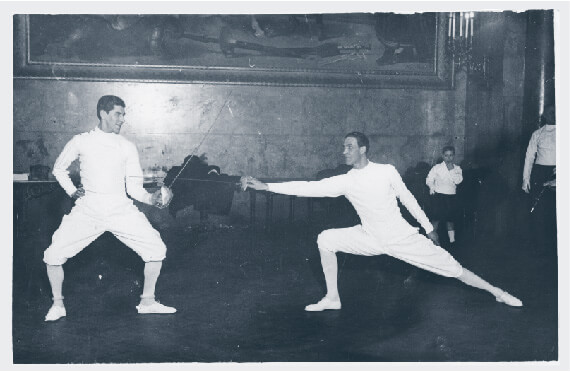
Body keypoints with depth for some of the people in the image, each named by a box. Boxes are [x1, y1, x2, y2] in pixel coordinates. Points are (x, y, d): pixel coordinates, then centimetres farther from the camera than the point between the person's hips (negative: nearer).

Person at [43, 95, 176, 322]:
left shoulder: (127, 147, 5)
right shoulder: (81, 142, 3)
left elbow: (134, 188, 3)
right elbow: (59, 168, 18)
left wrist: (152, 199, -15)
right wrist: (71, 191, 3)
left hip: (121, 209, 1)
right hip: (87, 209, -1)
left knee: (156, 250, -8)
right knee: (54, 255, -10)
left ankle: (147, 302, 11)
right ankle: (58, 304, 15)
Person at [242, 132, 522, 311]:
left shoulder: (386, 171, -14)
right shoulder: (344, 181, -9)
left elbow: (407, 199, -1)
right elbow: (308, 187, -15)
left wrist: (428, 228, 7)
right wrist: (265, 186, -21)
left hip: (403, 238, -3)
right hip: (371, 239, 3)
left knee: (452, 268, -4)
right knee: (325, 240, -10)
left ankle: (497, 293, 15)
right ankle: (332, 299, 2)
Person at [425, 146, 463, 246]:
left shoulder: (457, 168, 6)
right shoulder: (437, 168, 0)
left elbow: (458, 181, -8)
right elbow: (429, 179, -3)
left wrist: (452, 170, -13)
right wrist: (432, 187, -21)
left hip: (451, 196, 3)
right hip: (439, 196, -3)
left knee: (450, 219, 9)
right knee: (437, 218, -4)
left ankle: (452, 240, 16)